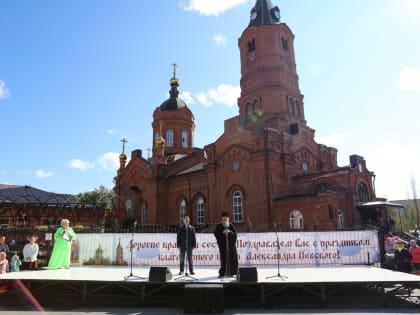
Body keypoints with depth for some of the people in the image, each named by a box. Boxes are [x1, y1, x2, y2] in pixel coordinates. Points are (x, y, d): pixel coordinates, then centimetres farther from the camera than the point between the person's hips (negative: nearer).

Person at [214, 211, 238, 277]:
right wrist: (222, 232, -15)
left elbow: (235, 234, 5)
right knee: (224, 259, -6)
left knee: (232, 258, -1)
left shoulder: (231, 225, 12)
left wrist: (229, 232, -13)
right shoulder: (218, 226, 8)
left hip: (231, 244, 2)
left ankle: (232, 272, 9)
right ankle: (222, 272, 2)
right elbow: (216, 234, -2)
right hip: (222, 245, -2)